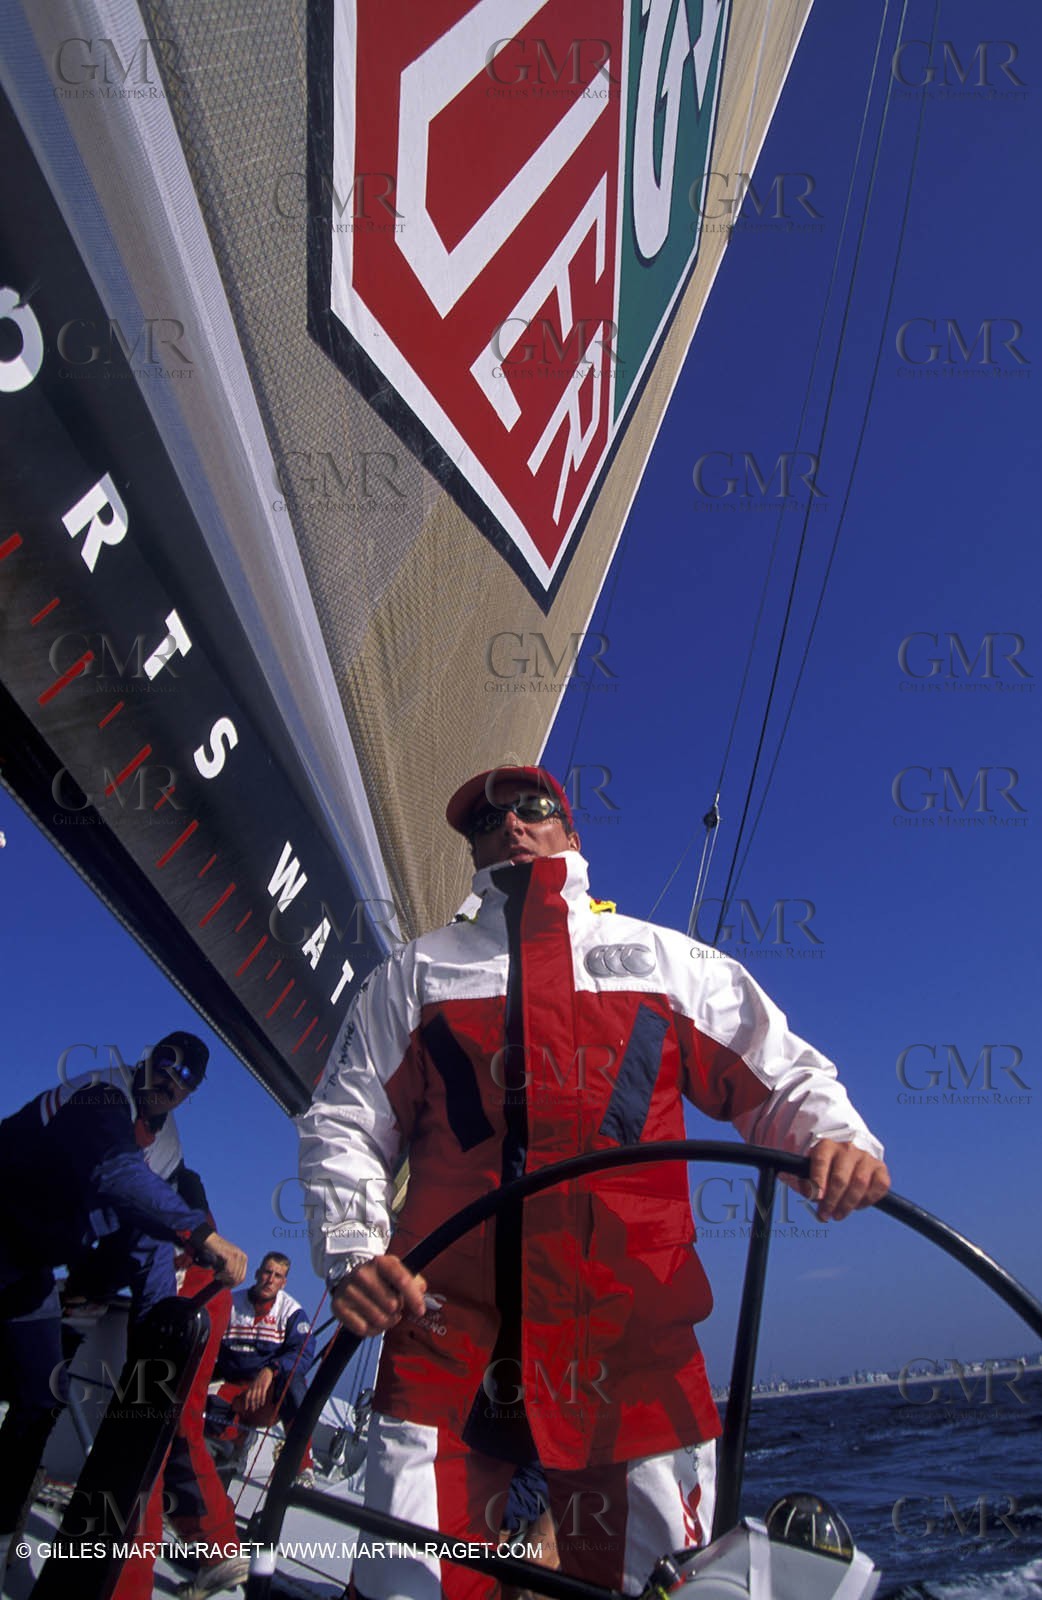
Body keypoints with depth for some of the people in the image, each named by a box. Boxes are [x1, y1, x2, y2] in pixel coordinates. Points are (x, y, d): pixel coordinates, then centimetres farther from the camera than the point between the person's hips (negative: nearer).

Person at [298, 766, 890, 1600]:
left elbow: (782, 1076, 13)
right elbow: (344, 1122, 11)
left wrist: (835, 1134, -9)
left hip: (635, 1330, 1)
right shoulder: (416, 971, 15)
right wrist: (352, 1252, -4)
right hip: (446, 1324, 0)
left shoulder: (669, 959, 15)